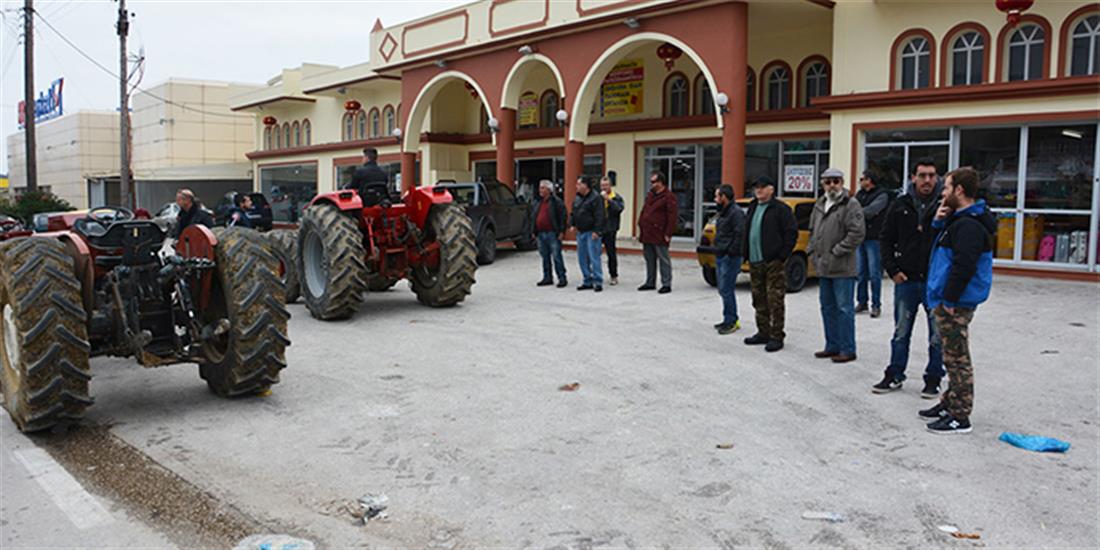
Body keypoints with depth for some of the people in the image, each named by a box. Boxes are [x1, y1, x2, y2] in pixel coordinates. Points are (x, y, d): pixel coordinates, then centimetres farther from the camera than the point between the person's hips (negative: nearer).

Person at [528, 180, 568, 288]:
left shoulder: (556, 202, -5)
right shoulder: (536, 202, 14)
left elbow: (563, 217, -8)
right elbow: (530, 217, 22)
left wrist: (561, 231, -13)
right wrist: (533, 230, 16)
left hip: (552, 234, -7)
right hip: (540, 234, 7)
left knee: (556, 257, -6)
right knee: (545, 257, 11)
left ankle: (562, 278, -1)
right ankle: (547, 278, 20)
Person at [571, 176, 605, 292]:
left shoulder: (595, 198, -12)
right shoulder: (577, 198, 13)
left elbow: (599, 216, -17)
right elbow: (574, 213, 24)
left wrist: (596, 231, -22)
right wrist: (573, 224, 10)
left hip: (591, 232, -8)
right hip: (580, 232, 8)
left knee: (594, 258, -9)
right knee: (582, 258, 10)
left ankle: (598, 282, -3)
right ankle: (587, 281, 19)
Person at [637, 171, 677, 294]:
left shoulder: (668, 197, -10)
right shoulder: (650, 195, 16)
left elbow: (672, 217, -14)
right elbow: (644, 211, 20)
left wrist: (668, 234, -17)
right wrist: (640, 227, 13)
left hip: (659, 235, -8)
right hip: (647, 234, 8)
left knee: (663, 259, -2)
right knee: (649, 259, 14)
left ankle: (666, 284, 3)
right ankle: (650, 283, 23)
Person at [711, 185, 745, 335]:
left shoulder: (736, 212, -14)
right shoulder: (723, 212, 18)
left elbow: (740, 234, -22)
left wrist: (731, 252, -20)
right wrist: (717, 249, 15)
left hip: (730, 257, -10)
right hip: (721, 256, 10)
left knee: (726, 290, -8)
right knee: (723, 289, 14)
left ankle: (731, 321, -1)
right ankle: (732, 320, 22)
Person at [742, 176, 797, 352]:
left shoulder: (780, 209, -7)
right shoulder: (753, 207, 17)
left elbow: (792, 232, -11)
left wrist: (783, 255, -14)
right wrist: (745, 252, 14)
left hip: (773, 262, -8)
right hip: (755, 261, 8)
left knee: (775, 300, -5)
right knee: (759, 299, 13)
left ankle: (776, 336, 0)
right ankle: (763, 333, 24)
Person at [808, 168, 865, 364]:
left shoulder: (851, 205, -9)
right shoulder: (819, 205, 15)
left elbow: (857, 233, -17)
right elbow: (812, 231, 23)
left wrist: (836, 252, -16)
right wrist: (812, 251, 11)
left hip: (843, 268, -8)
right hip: (823, 267, 8)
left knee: (844, 308, -3)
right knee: (827, 307, 14)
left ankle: (847, 349, 5)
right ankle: (832, 346, 25)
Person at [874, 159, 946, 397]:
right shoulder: (901, 206, 2)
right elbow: (886, 239, 8)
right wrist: (892, 269, 1)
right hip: (905, 280, 2)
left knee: (937, 335, 8)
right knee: (901, 332, 13)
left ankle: (933, 378, 21)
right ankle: (895, 375, 24)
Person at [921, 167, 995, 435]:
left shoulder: (969, 225, -20)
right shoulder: (960, 219, 14)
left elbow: (963, 267, -26)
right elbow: (943, 246, 22)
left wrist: (950, 300, -22)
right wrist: (939, 222, 6)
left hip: (955, 304, -11)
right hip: (948, 300, 11)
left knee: (957, 358, -4)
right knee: (953, 357, 19)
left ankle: (960, 417, 3)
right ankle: (950, 404, 31)